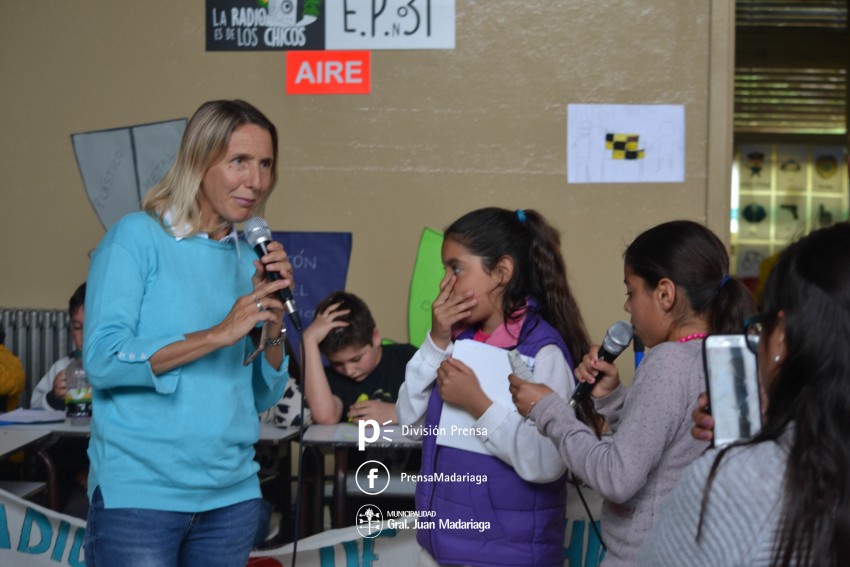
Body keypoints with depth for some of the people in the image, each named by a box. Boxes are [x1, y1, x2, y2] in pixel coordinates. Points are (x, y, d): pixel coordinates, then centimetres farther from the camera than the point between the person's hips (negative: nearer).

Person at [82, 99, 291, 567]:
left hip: (232, 495, 6)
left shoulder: (250, 260, 9)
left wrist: (273, 318, -7)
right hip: (139, 493, -5)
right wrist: (219, 334, -20)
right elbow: (101, 360, -17)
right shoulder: (137, 237, -6)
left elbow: (263, 396, 9)